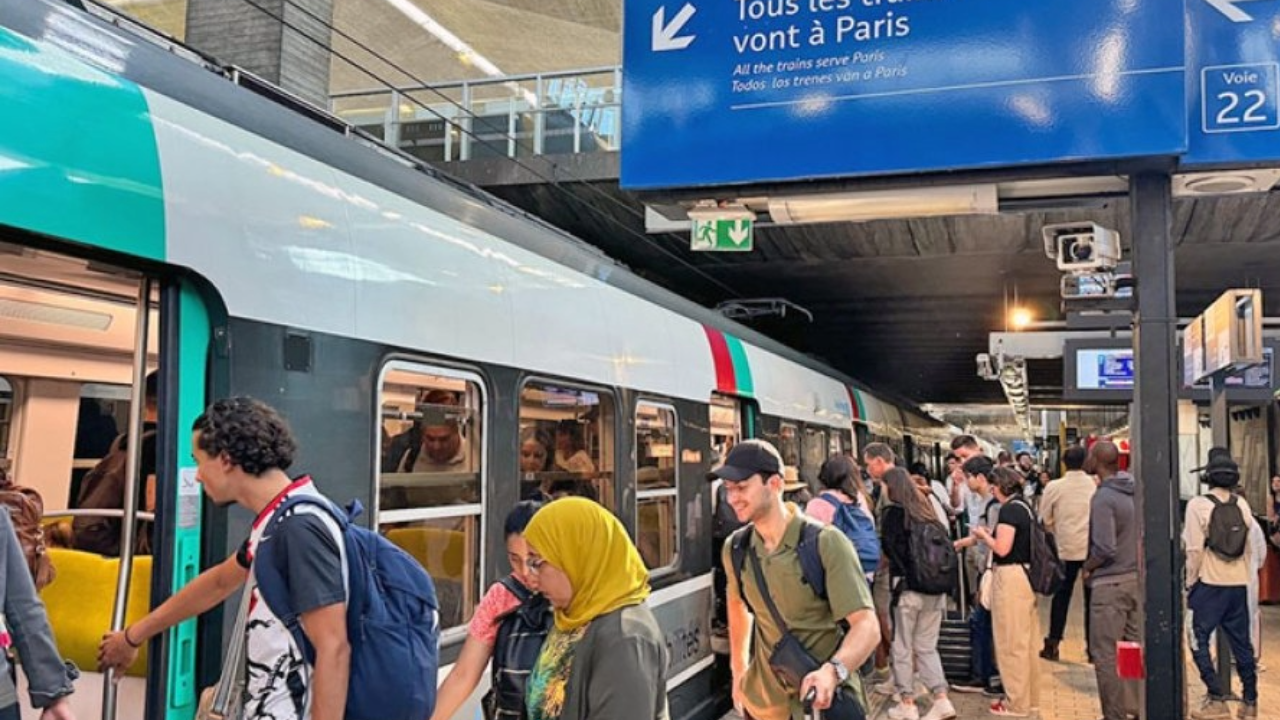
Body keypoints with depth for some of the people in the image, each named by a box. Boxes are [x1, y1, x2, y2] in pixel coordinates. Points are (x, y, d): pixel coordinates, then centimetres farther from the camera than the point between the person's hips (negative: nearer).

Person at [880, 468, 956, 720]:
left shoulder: (892, 513, -8)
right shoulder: (929, 508, 7)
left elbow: (890, 550, -8)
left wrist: (905, 576, 5)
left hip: (909, 588, -5)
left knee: (903, 647, 8)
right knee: (927, 646, 16)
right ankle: (941, 699, 8)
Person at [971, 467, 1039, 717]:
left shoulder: (1009, 509, -16)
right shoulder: (1025, 507, 12)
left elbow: (1002, 548, -20)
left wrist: (984, 535, -4)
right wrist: (991, 535, 12)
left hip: (1010, 577, -9)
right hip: (1027, 574, 9)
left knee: (1011, 642, 0)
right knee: (1026, 640, 17)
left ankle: (1017, 703, 8)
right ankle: (1030, 696, 27)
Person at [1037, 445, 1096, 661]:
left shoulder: (1054, 487, -6)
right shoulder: (1096, 485, -5)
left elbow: (1045, 519, 2)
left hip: (1066, 548, 0)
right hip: (1092, 548, 0)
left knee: (1061, 597, 10)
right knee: (1091, 599, 9)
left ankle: (1053, 645, 12)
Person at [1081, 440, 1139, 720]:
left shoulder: (1103, 498, -18)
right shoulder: (1136, 491, 6)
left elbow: (1104, 548, -24)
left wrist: (1087, 567, -8)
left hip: (1110, 583, -8)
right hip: (1138, 579, 8)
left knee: (1106, 655, 2)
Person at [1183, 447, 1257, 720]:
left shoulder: (1198, 504, -11)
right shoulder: (1242, 505, 3)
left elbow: (1194, 550, -12)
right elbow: (1248, 548, 8)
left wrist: (1189, 583, -3)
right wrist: (1244, 577, 18)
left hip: (1209, 584, -5)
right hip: (1239, 585, 5)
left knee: (1199, 641, 3)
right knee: (1241, 643, 13)